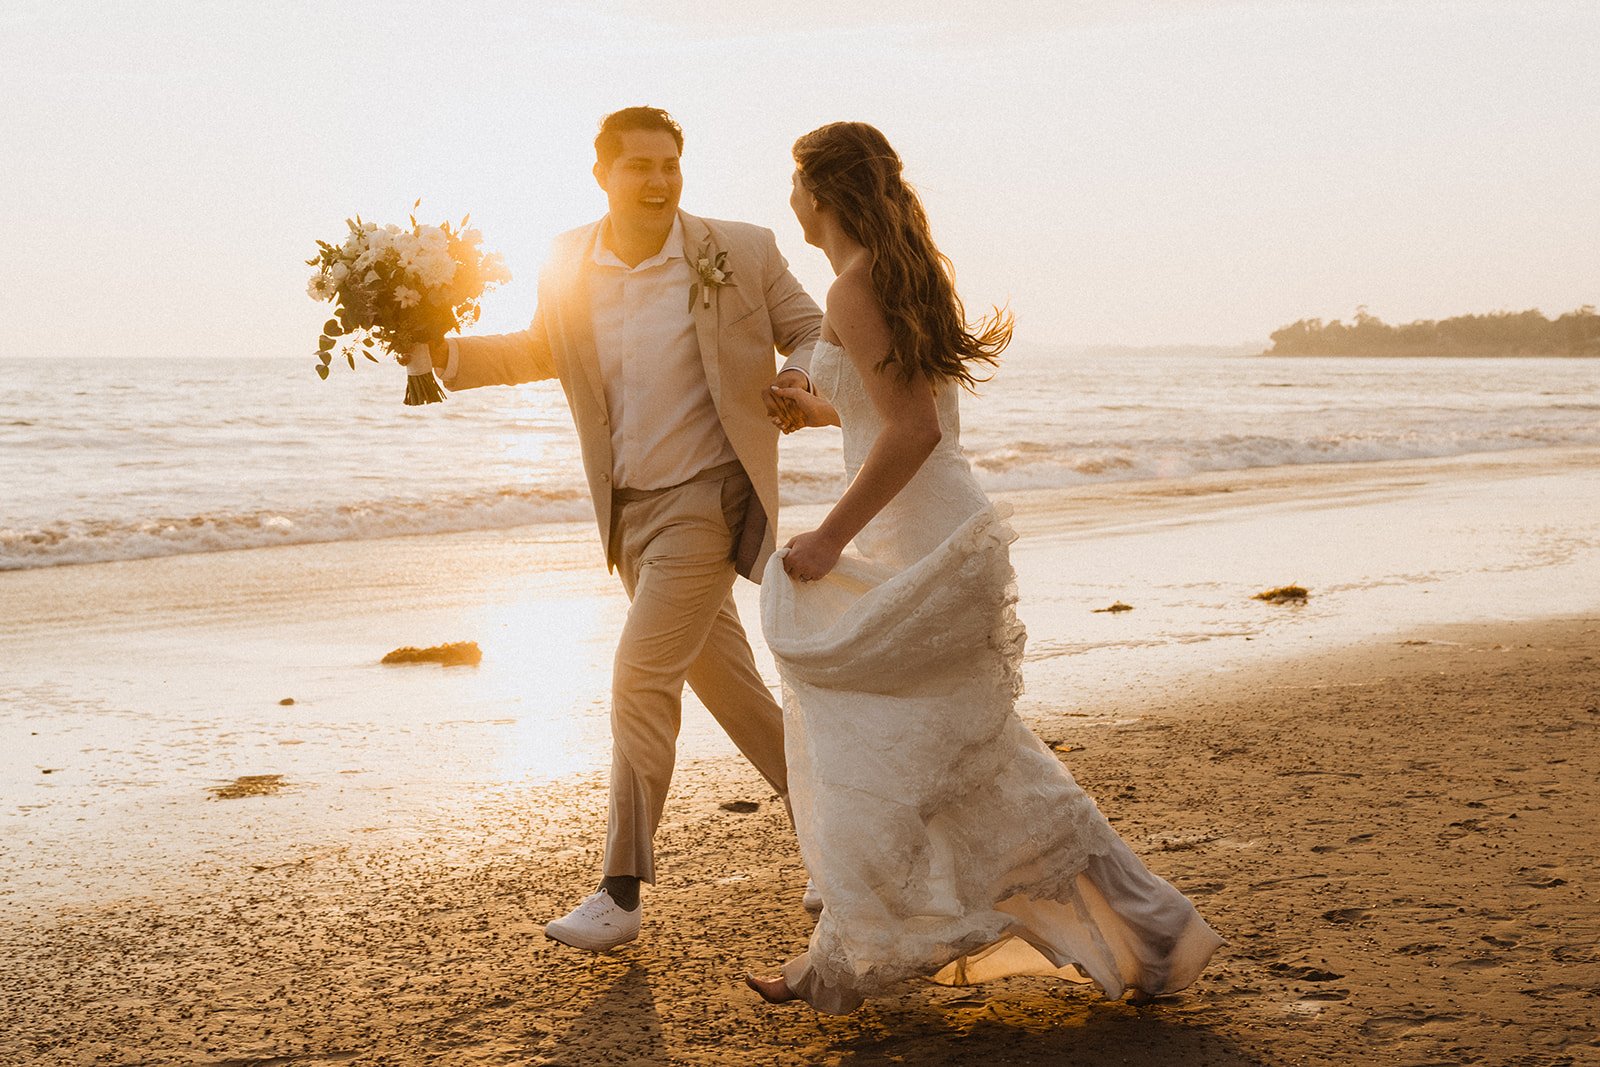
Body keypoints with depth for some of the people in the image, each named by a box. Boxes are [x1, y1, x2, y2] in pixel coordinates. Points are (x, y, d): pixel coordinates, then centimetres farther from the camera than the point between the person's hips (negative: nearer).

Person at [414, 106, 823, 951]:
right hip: (628, 510, 5)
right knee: (724, 682, 15)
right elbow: (539, 351, 17)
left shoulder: (740, 253, -10)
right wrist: (447, 355, 1)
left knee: (641, 675, -13)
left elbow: (812, 333, 2)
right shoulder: (568, 264, 1)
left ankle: (621, 891, -4)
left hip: (705, 499, -5)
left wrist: (805, 378, -21)